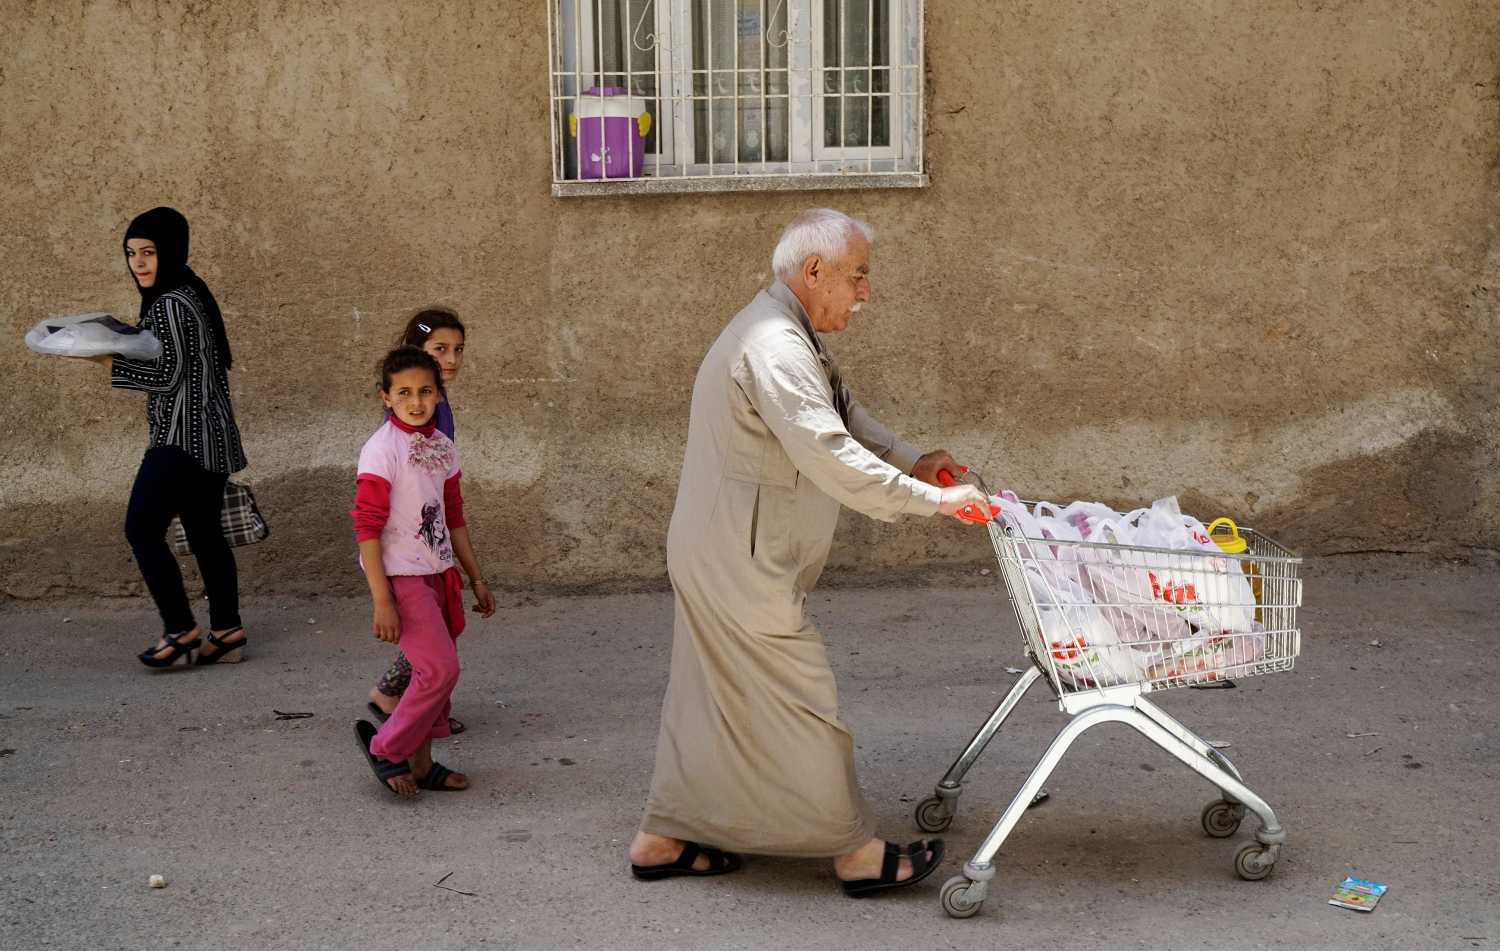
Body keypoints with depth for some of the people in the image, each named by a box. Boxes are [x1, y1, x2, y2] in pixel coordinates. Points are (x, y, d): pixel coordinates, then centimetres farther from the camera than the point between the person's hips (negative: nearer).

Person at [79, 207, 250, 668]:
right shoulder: (190, 294, 14)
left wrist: (105, 361, -13)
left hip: (183, 439, -10)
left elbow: (167, 376, -17)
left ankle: (181, 630, -3)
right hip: (207, 438, 10)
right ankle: (227, 632, 16)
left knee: (142, 528, -7)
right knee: (204, 531, 13)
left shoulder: (169, 304, -16)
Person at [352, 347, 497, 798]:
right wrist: (382, 601, -20)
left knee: (436, 670, 11)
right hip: (401, 575, -8)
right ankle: (386, 748, 4)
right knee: (440, 668, -13)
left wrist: (476, 579, 19)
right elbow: (366, 527, -17)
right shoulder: (382, 449, -15)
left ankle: (421, 763, 23)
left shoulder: (442, 448, 8)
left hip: (438, 572, 8)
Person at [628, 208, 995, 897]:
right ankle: (855, 854, 8)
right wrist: (932, 500, -26)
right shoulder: (775, 347, -23)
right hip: (741, 561, -11)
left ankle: (662, 840, 25)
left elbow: (844, 415, 22)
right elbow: (829, 456, -30)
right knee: (800, 704, -2)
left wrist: (911, 460, 8)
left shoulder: (787, 335, 14)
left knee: (713, 697, 16)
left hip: (717, 556, 11)